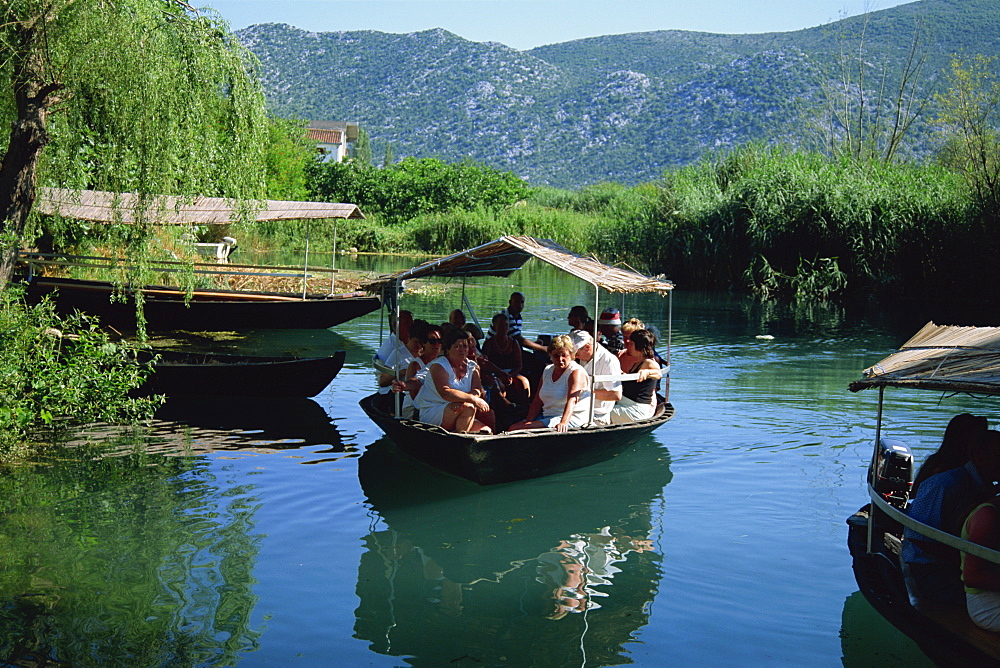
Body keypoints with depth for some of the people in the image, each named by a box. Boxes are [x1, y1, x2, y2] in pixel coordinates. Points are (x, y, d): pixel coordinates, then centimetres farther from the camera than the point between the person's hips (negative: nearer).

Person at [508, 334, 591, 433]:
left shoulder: (576, 372, -10)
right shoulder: (547, 371, 13)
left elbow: (572, 400, -27)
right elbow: (537, 401, 11)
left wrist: (563, 422, -43)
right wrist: (529, 421, -6)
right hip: (546, 416, 8)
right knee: (512, 428, -10)